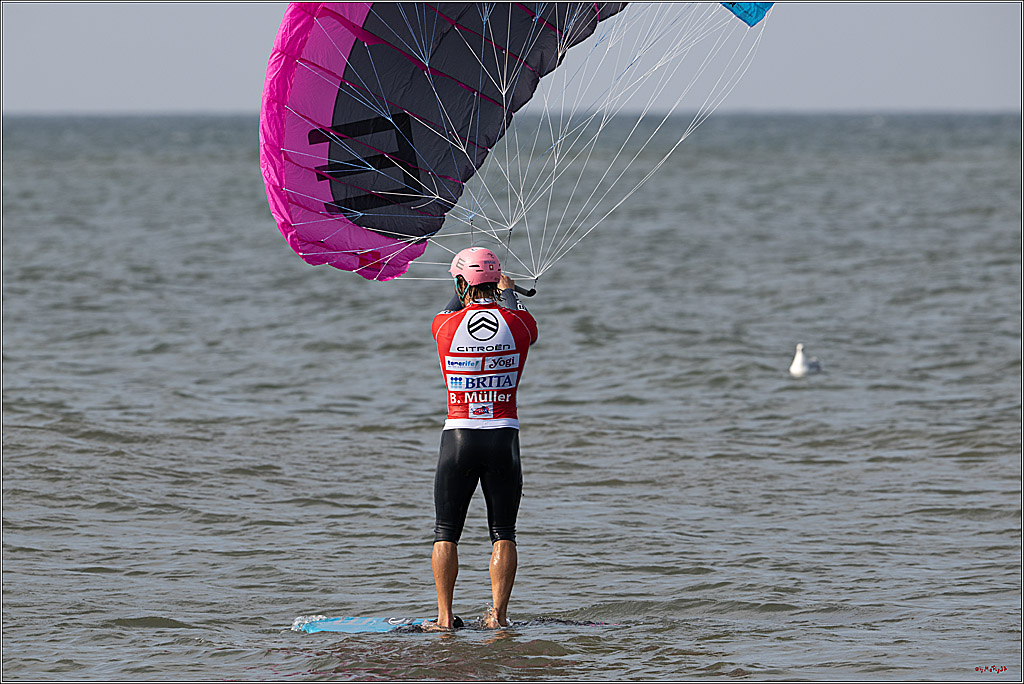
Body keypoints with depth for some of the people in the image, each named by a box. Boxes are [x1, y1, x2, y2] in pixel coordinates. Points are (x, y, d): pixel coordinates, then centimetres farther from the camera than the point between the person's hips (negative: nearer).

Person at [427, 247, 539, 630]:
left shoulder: (445, 325, -5)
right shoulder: (519, 323, -3)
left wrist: (465, 293, 41)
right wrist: (507, 293, 40)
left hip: (458, 438, -1)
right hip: (504, 438, 1)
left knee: (446, 535, 8)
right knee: (502, 535, 7)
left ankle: (445, 617, 3)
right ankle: (498, 614, -1)